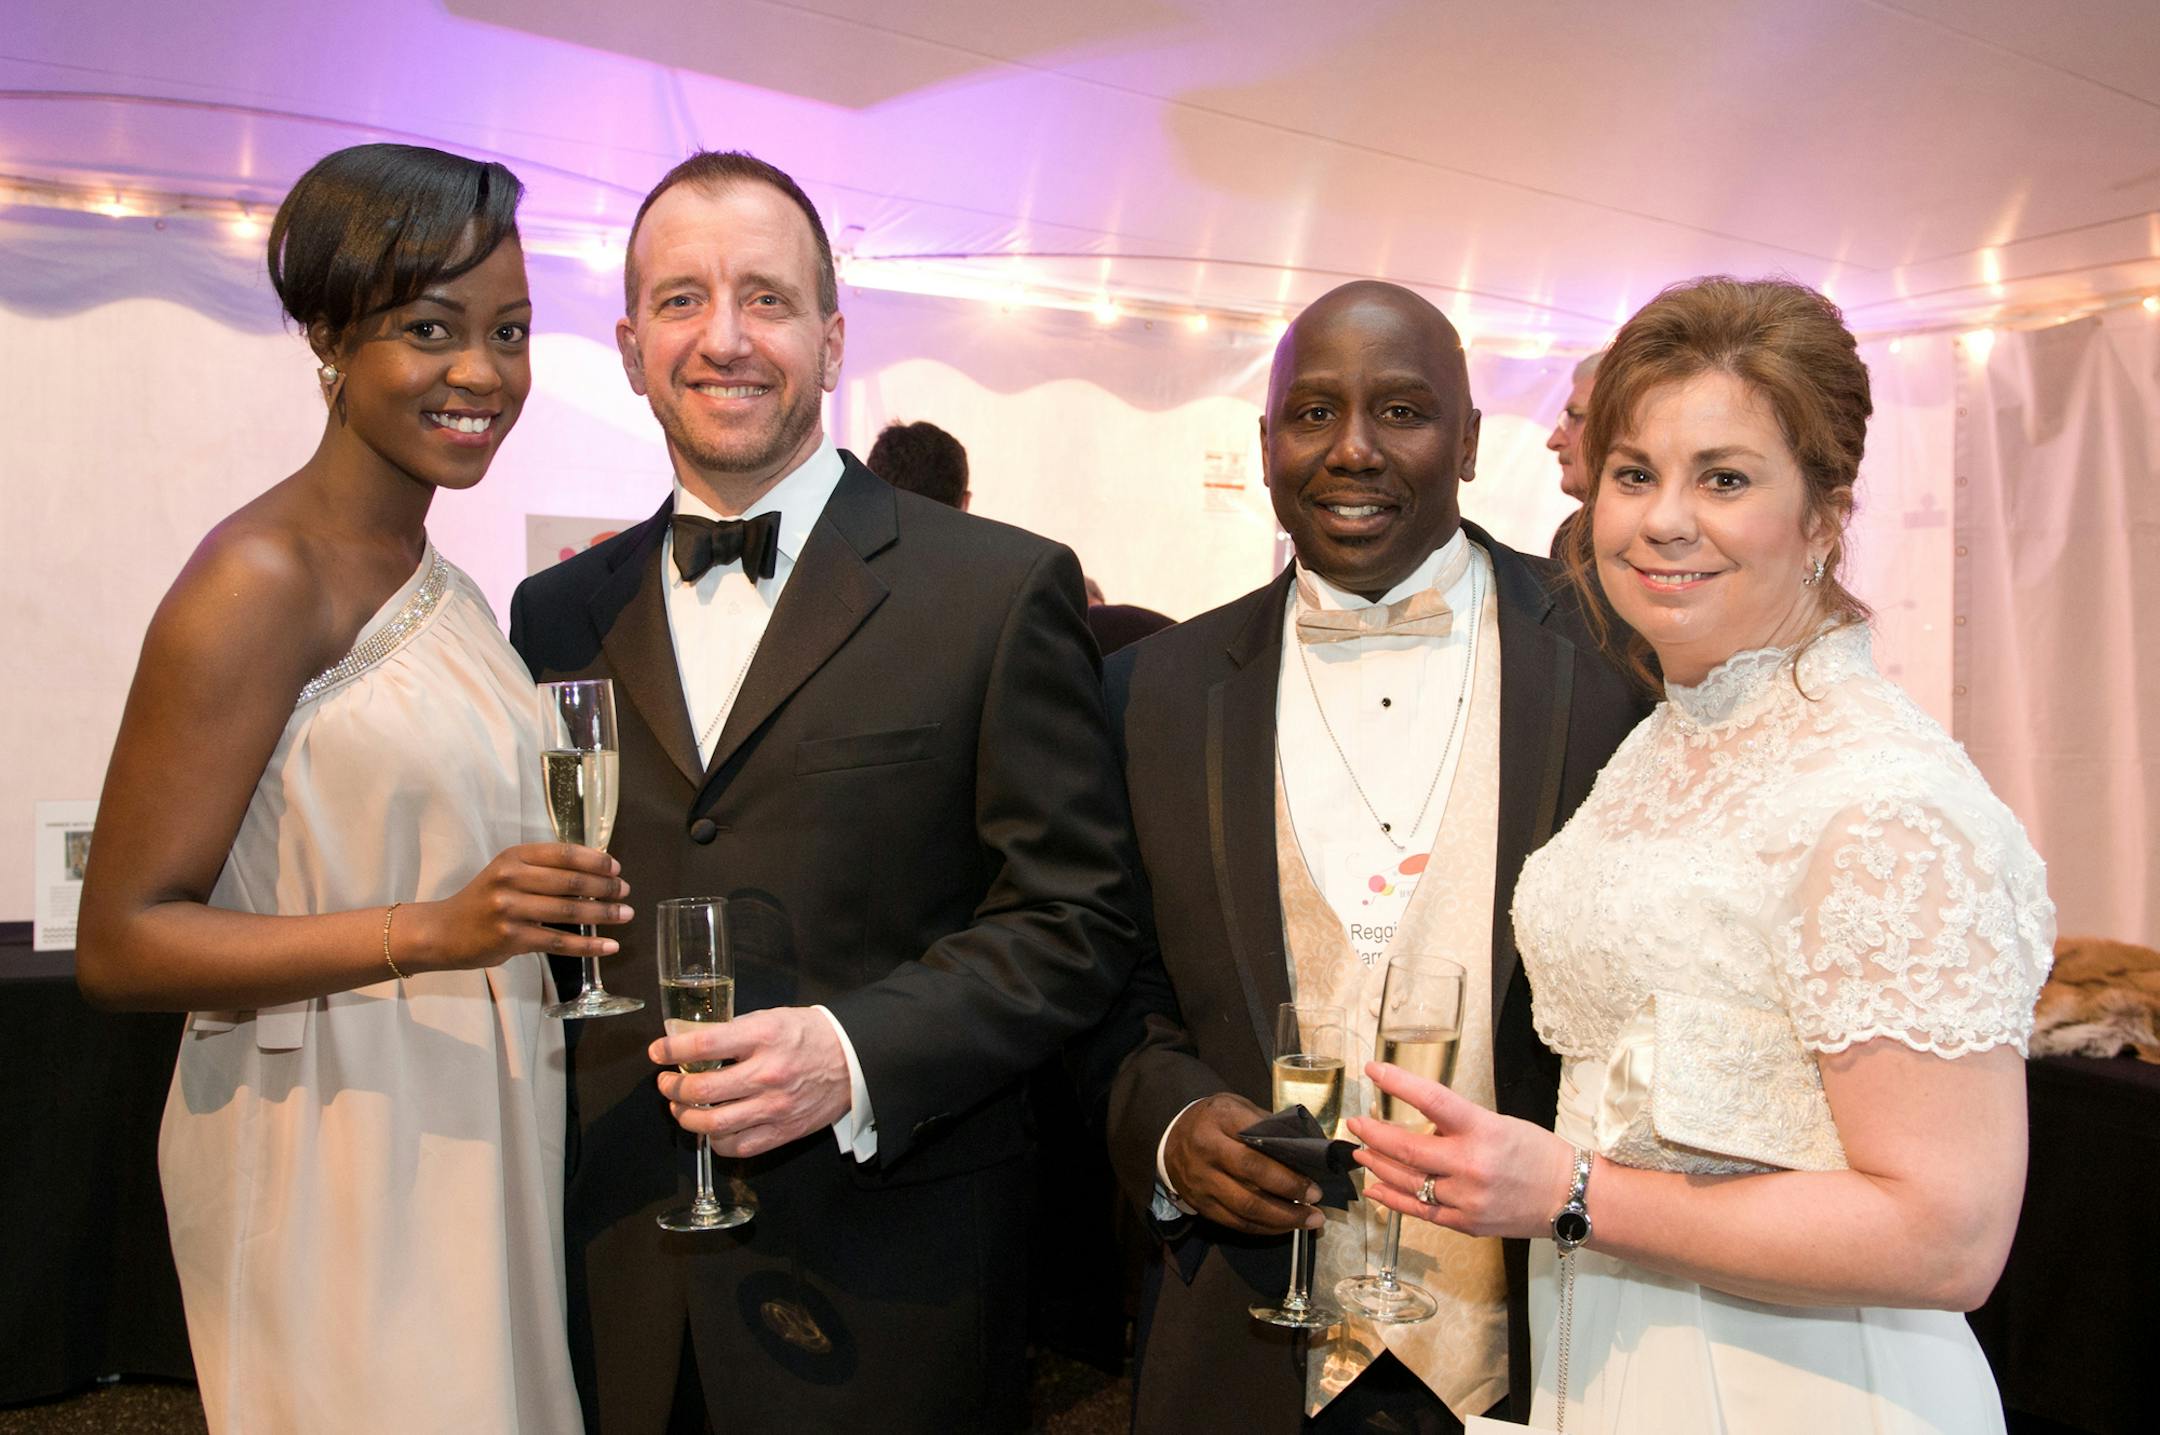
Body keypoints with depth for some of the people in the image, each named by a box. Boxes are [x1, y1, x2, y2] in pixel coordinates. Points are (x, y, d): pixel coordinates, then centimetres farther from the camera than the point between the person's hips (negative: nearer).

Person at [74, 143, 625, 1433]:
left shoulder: (441, 586, 10)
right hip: (332, 1162, -8)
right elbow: (120, 945, -16)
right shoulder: (260, 578, -14)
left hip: (475, 1134, 8)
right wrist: (433, 930, -26)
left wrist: (533, 912, 5)